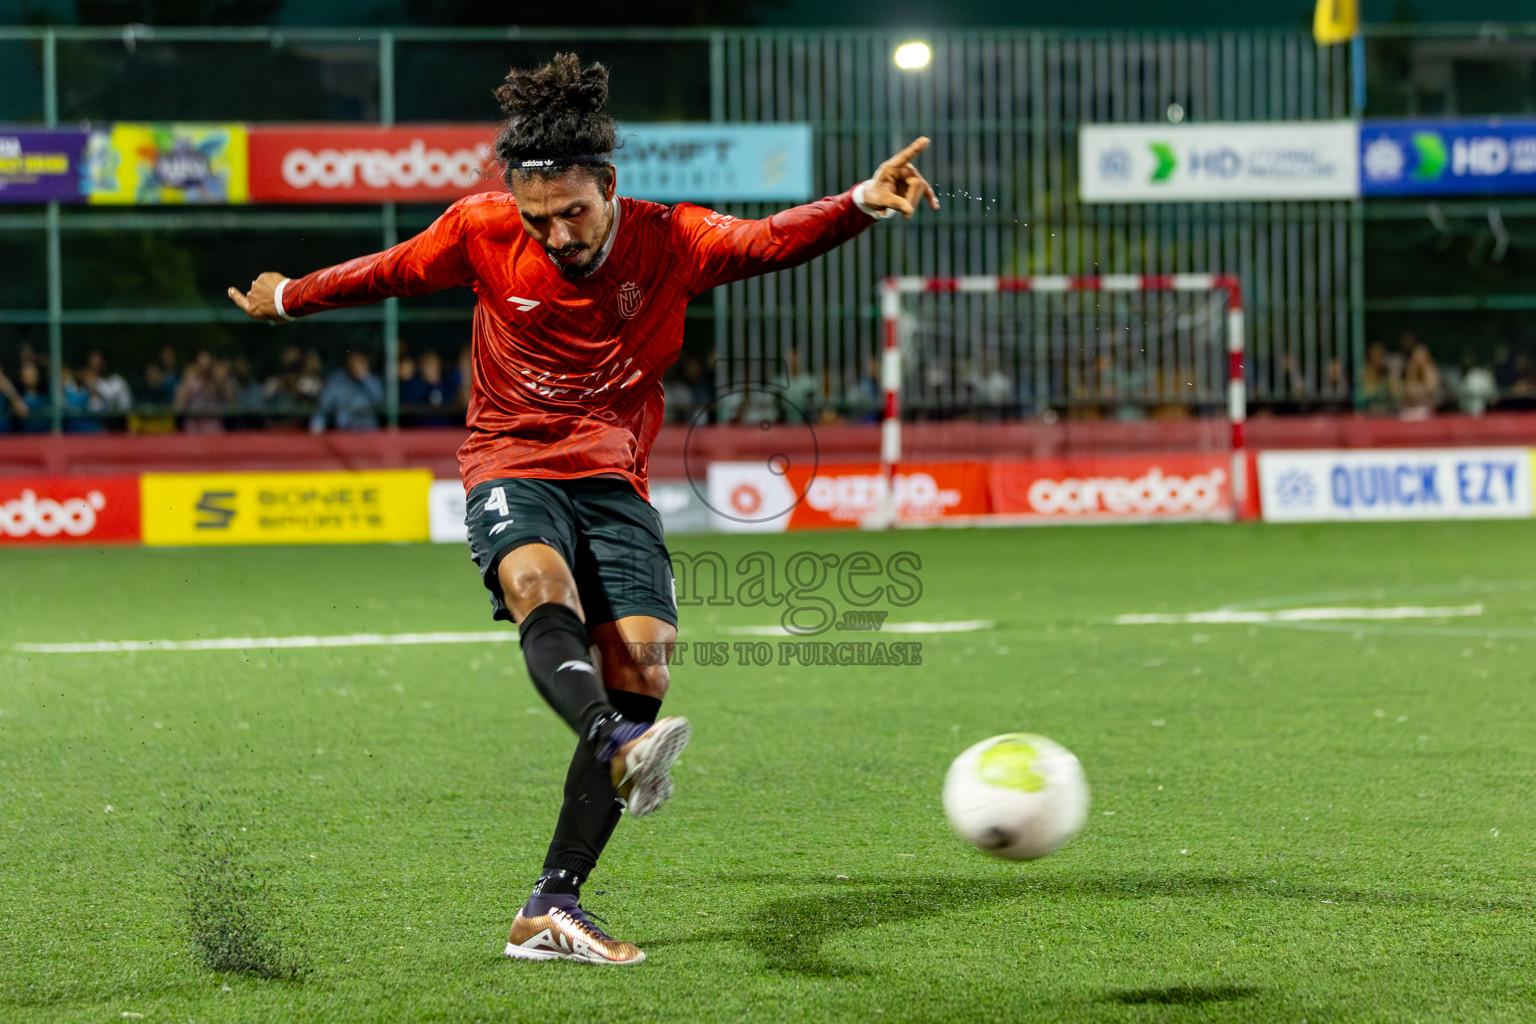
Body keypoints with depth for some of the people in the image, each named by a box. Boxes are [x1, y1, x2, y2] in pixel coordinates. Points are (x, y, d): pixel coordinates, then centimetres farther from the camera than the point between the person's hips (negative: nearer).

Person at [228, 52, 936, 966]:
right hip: (511, 468, -2)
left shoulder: (666, 240, -4)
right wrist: (288, 300, 26)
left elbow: (772, 240, -17)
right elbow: (390, 272, 13)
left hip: (612, 478, 2)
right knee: (540, 585, -36)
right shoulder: (483, 232, -3)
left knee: (642, 668, -16)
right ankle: (619, 749, -67)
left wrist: (863, 204, -34)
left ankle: (552, 908, -12)